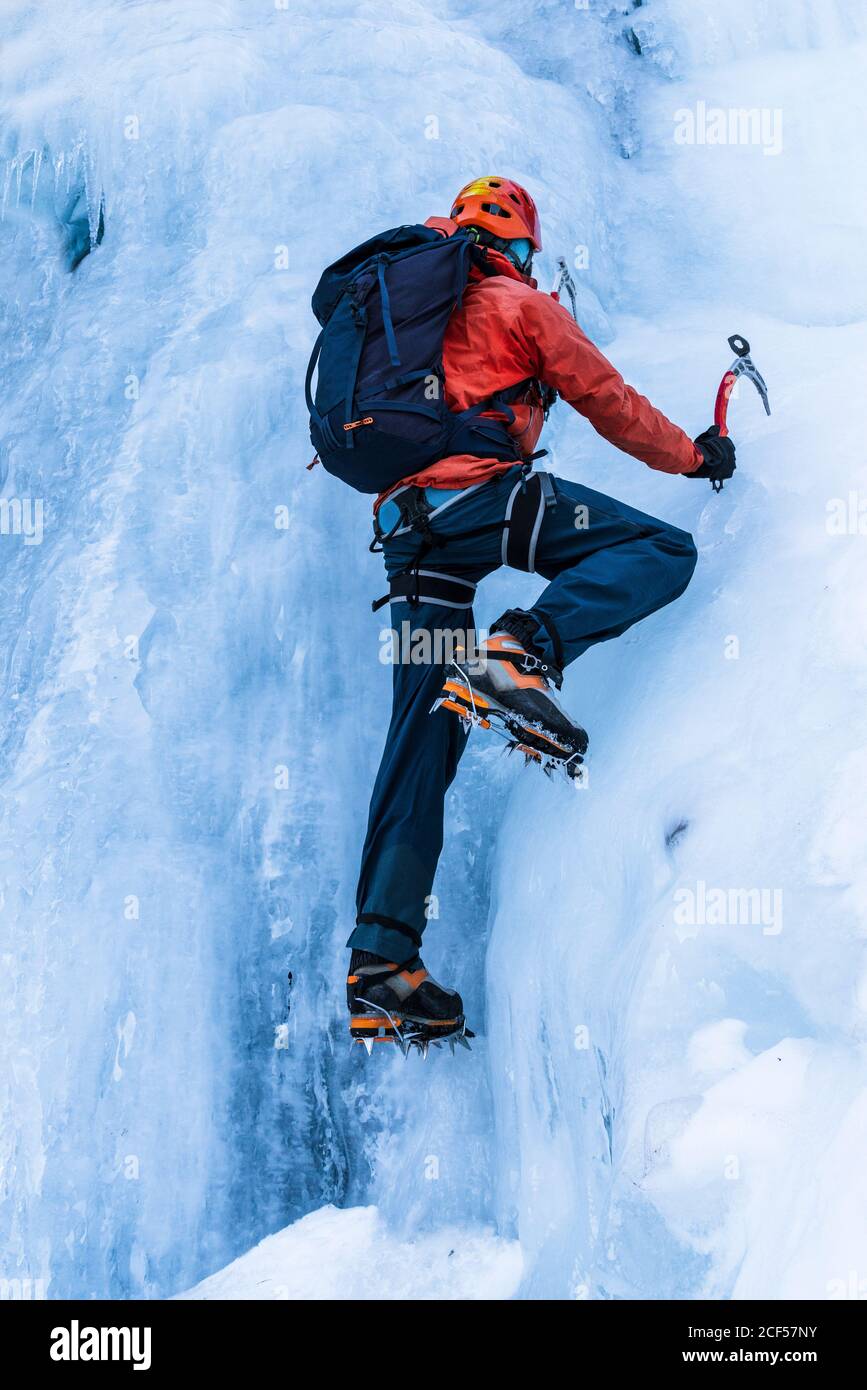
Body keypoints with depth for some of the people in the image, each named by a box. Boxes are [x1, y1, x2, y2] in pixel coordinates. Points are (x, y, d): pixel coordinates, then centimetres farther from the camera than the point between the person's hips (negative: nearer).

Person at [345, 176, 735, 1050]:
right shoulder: (522, 304, 9)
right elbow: (608, 402, 9)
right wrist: (694, 455, 21)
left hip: (407, 526, 7)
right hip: (479, 489, -7)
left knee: (421, 739, 5)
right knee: (663, 549, -4)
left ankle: (380, 958, -1)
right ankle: (523, 654, -30)